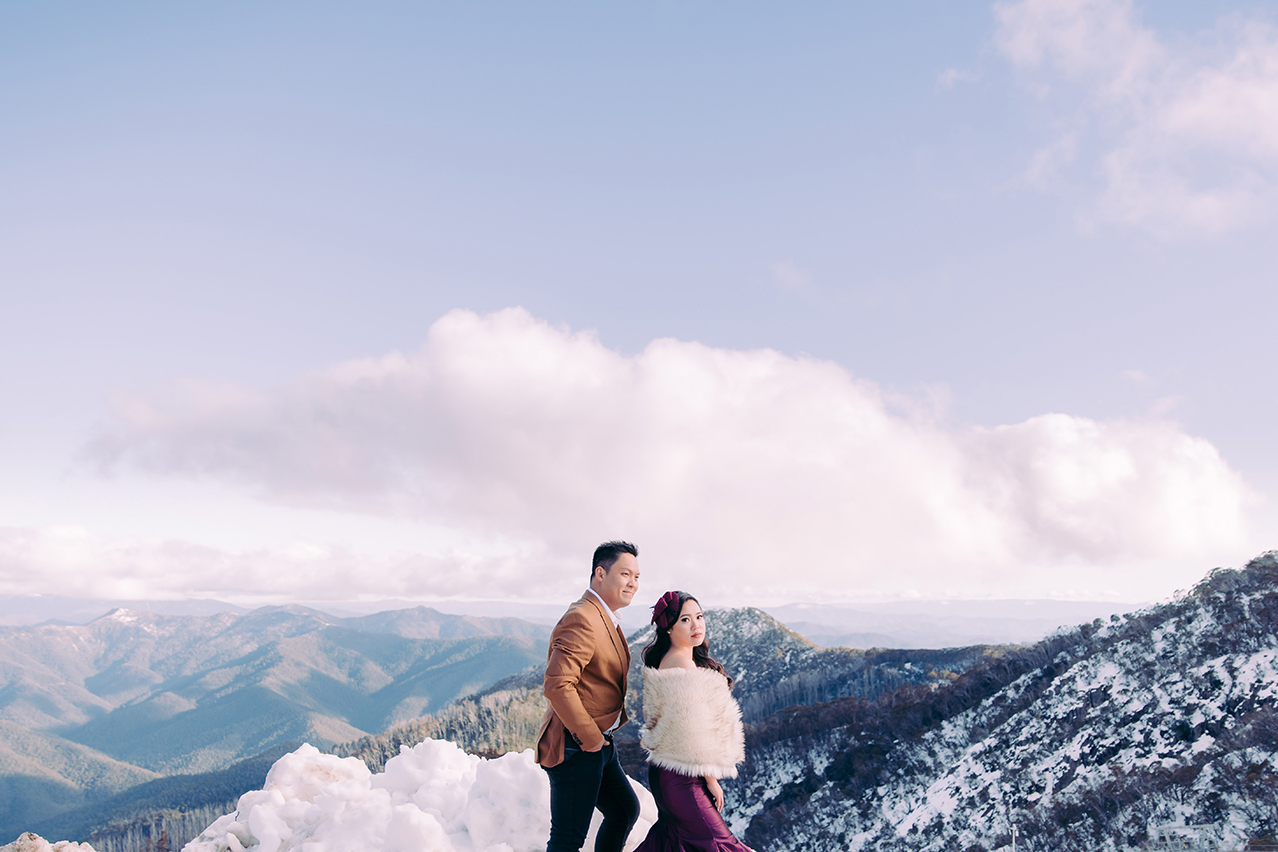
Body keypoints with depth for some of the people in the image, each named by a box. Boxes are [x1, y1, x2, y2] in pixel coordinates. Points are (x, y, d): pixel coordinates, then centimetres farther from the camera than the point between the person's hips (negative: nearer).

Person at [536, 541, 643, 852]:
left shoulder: (603, 617, 14)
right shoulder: (582, 619, -21)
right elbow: (557, 685, -31)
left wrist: (600, 735, 17)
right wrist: (591, 738, -21)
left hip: (598, 742, 10)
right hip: (575, 749, -10)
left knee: (625, 810, 22)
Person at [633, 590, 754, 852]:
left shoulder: (669, 661, 9)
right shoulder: (683, 666, -20)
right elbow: (691, 730, -21)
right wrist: (710, 779, -13)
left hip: (667, 771, 10)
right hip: (682, 778, -10)